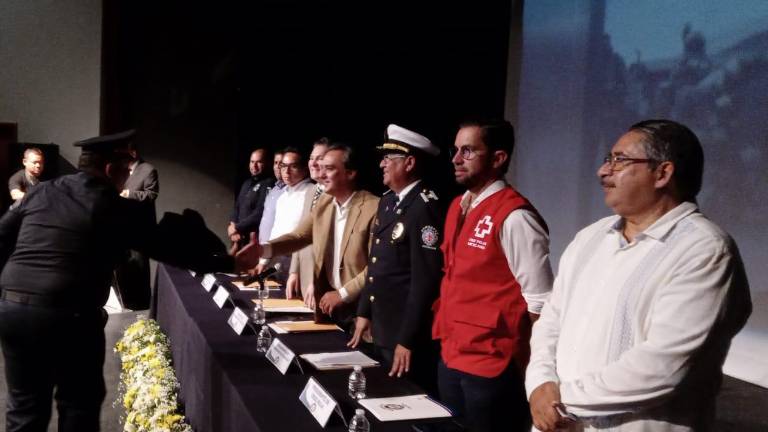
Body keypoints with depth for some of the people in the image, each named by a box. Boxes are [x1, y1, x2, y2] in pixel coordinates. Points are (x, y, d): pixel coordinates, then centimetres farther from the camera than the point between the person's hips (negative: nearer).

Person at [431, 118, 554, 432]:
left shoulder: (513, 217, -18)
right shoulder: (457, 208, 8)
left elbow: (539, 303, -17)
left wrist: (518, 368, -10)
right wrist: (445, 333, 10)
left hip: (492, 367, -8)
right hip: (450, 358, 8)